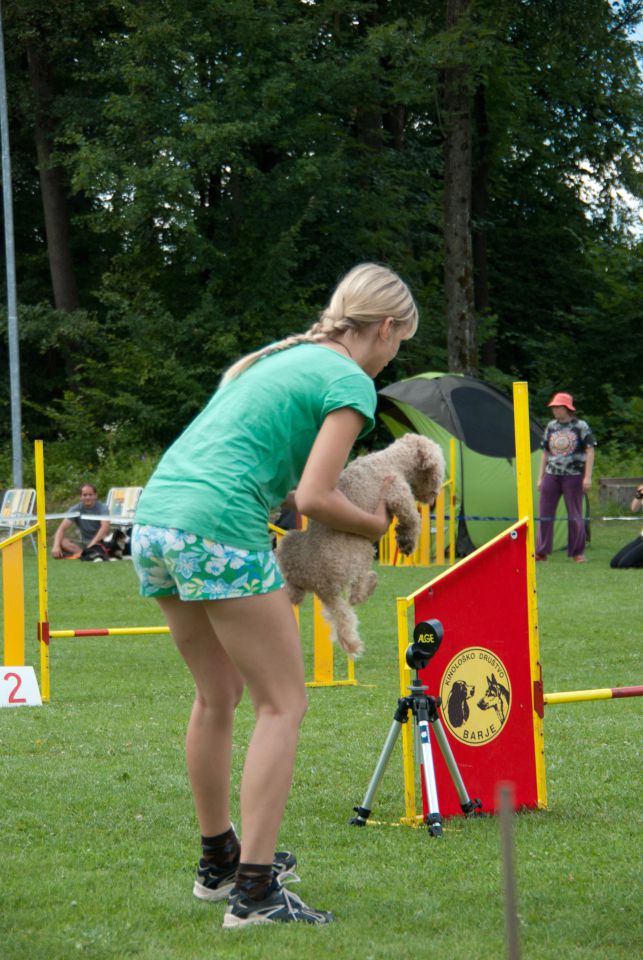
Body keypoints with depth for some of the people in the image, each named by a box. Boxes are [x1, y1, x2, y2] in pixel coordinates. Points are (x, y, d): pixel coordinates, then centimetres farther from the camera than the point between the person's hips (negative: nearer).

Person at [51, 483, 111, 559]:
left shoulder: (102, 508, -8)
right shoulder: (75, 509, 1)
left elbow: (105, 527, -26)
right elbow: (62, 528, -9)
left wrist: (92, 544, -39)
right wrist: (56, 546, -28)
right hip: (84, 543, 3)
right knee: (61, 540, -24)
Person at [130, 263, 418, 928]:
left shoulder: (277, 355, 24)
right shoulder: (350, 382, -2)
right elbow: (314, 499, -10)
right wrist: (374, 525, 8)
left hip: (154, 518, 9)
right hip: (218, 530, -9)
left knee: (219, 693, 23)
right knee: (282, 703, -1)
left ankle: (219, 861, 35)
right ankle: (253, 892, -7)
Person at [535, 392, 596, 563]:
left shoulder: (581, 426, -2)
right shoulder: (551, 427, 10)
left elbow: (590, 451, -3)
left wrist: (587, 476, -11)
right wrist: (540, 478, 12)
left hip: (573, 476, -4)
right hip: (551, 476, 4)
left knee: (575, 515, 0)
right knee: (545, 513, 3)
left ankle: (578, 552, 9)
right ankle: (541, 552, 10)